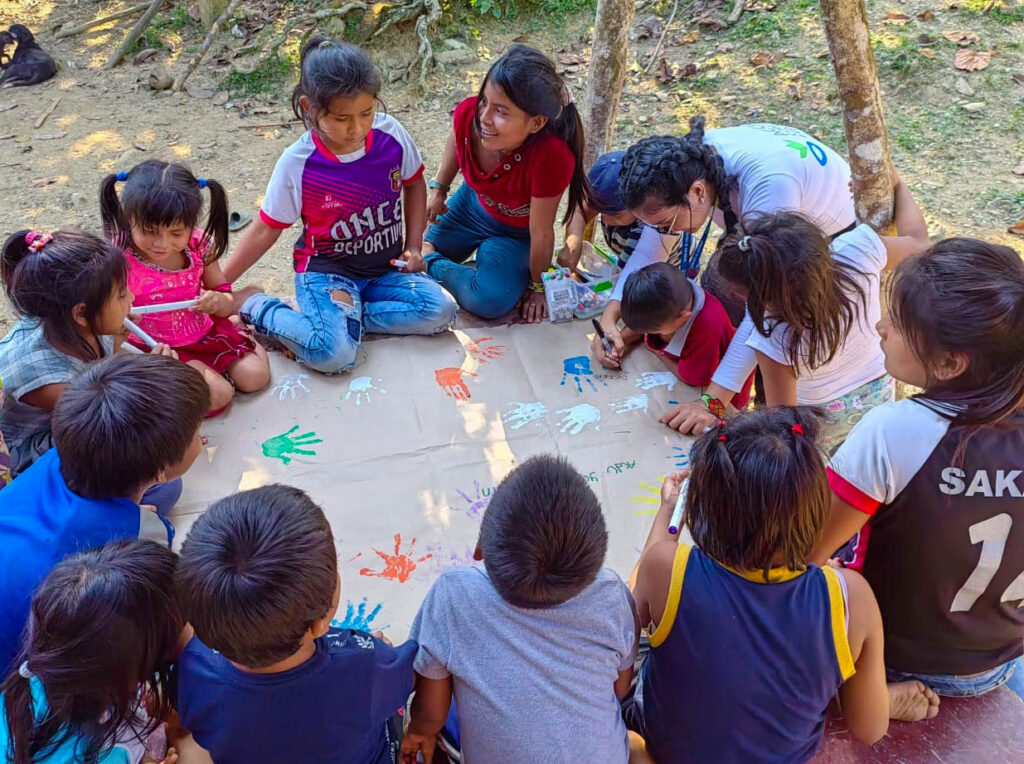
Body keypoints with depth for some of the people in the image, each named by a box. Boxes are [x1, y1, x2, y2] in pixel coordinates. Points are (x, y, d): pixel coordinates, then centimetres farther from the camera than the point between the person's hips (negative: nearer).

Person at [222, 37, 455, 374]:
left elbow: (414, 183, 10)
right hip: (327, 270, -4)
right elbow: (265, 230, -6)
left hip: (386, 266, 5)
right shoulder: (297, 164, -17)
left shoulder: (391, 134, -10)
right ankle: (259, 309, -3)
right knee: (334, 354, -30)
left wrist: (414, 246, 2)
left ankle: (345, 315, -8)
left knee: (439, 312, -20)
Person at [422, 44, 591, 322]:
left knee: (490, 301, -25)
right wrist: (438, 189, 4)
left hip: (516, 234, -3)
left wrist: (537, 286, -16)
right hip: (471, 204, 4)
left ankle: (432, 262, -3)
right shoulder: (468, 113, -30)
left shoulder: (551, 156, -43)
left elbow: (541, 232, -29)